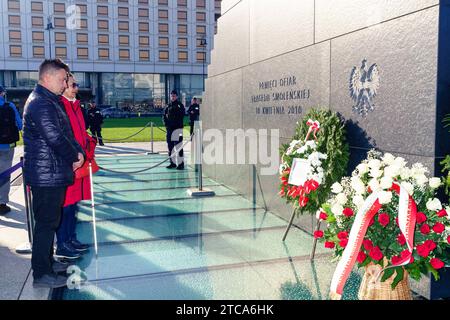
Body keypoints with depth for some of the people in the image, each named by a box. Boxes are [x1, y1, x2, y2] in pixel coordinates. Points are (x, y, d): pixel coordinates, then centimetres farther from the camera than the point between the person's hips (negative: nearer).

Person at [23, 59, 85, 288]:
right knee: (46, 223, -2)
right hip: (46, 175, -10)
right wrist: (75, 156, -10)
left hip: (52, 173, 10)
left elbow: (65, 132, 16)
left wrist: (77, 152, -1)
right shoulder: (41, 103, -18)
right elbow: (55, 138, -24)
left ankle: (47, 262, 33)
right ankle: (41, 274, 9)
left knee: (49, 220, 19)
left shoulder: (50, 101, 16)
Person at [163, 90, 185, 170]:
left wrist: (173, 123, -15)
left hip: (177, 128, -6)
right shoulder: (168, 106, 17)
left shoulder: (180, 105, 1)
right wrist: (166, 123, -1)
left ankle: (180, 163, -8)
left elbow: (181, 117, -9)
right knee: (170, 146, 9)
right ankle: (173, 163, 18)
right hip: (169, 128, 6)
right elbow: (164, 116, 17)